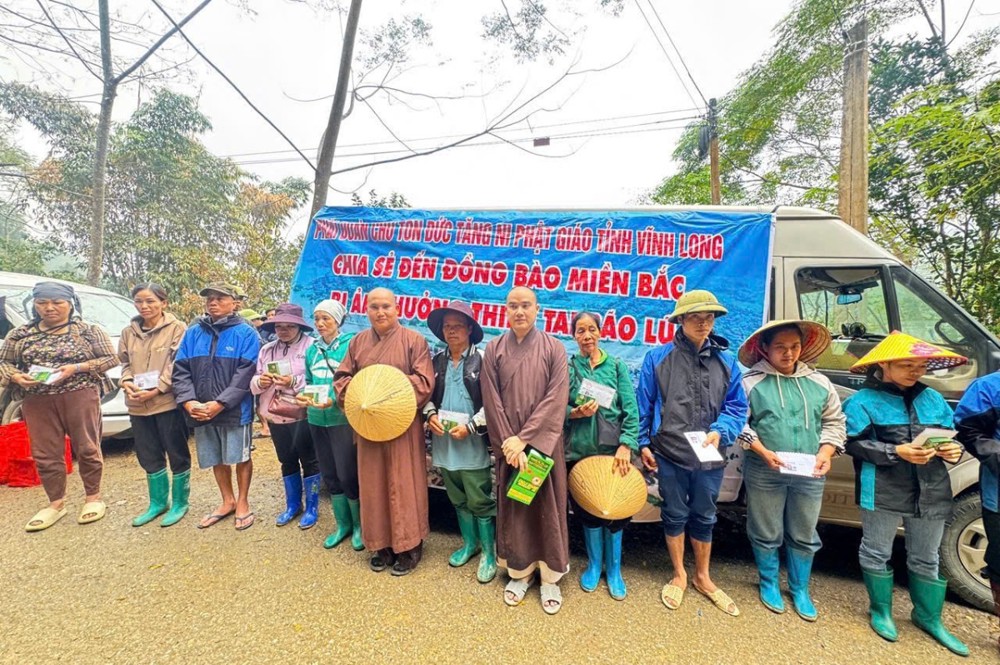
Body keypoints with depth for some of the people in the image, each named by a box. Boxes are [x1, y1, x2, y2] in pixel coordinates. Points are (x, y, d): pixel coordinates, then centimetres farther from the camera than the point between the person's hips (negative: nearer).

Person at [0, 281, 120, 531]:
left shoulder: (89, 330, 0)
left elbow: (111, 358, -2)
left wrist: (76, 367, -15)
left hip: (80, 396, -3)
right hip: (37, 401, 3)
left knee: (86, 448, 4)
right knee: (45, 454, 7)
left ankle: (93, 498, 18)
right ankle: (56, 503, 22)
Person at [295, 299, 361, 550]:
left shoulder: (351, 344, -8)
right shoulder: (313, 349, 11)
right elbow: (309, 383, 19)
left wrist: (333, 400, -23)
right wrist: (304, 396, -2)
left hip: (343, 418, -6)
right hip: (317, 419, 7)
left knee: (347, 474, -2)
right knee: (329, 475, 14)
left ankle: (359, 525, 20)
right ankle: (342, 525, 31)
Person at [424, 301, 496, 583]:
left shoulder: (482, 360, -9)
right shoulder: (437, 361, 6)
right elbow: (427, 395, 13)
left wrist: (470, 426, -18)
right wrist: (431, 415, -6)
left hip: (472, 444, -5)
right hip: (444, 442, 5)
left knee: (480, 501, 5)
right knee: (458, 500, 19)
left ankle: (488, 552, 23)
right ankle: (469, 543, 38)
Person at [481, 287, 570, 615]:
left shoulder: (554, 348, -4)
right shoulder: (494, 349, 0)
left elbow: (556, 399, -11)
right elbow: (492, 402, -4)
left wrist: (524, 439, -16)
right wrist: (509, 443, -11)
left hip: (544, 443, -1)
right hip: (508, 444, 1)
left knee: (547, 506, 8)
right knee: (513, 507, 11)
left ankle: (550, 576, 26)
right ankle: (520, 571, 30)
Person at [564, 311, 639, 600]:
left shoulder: (617, 366, 1)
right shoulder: (567, 367, 2)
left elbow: (630, 410, -4)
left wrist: (625, 446, -13)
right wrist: (576, 413, -19)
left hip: (613, 450, 0)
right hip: (579, 451, 1)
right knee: (587, 509, 12)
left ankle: (614, 569, 30)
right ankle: (594, 564, 35)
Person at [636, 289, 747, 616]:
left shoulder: (727, 361, 2)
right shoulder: (658, 358, -3)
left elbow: (737, 406, 4)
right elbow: (645, 404, 0)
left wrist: (720, 432, -14)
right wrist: (644, 443, -1)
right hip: (670, 453, -2)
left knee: (704, 517, 18)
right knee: (675, 515, 14)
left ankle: (702, 577, 39)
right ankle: (679, 575, 35)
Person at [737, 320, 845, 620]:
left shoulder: (819, 382, 5)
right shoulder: (752, 382, -7)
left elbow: (834, 422, 11)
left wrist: (825, 453, -5)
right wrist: (763, 452, -17)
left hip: (810, 474, 3)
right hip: (764, 472, -3)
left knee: (804, 536, 17)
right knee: (767, 534, 12)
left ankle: (800, 589, 37)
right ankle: (769, 583, 34)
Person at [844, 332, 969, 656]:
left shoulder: (933, 398, 11)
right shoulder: (863, 400, -7)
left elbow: (951, 435, 15)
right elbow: (855, 444, -13)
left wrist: (953, 450, -7)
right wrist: (897, 452, -22)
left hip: (931, 492, 5)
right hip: (883, 491, -5)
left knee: (926, 559, 19)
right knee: (877, 553, 10)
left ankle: (928, 617, 39)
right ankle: (881, 611, 30)